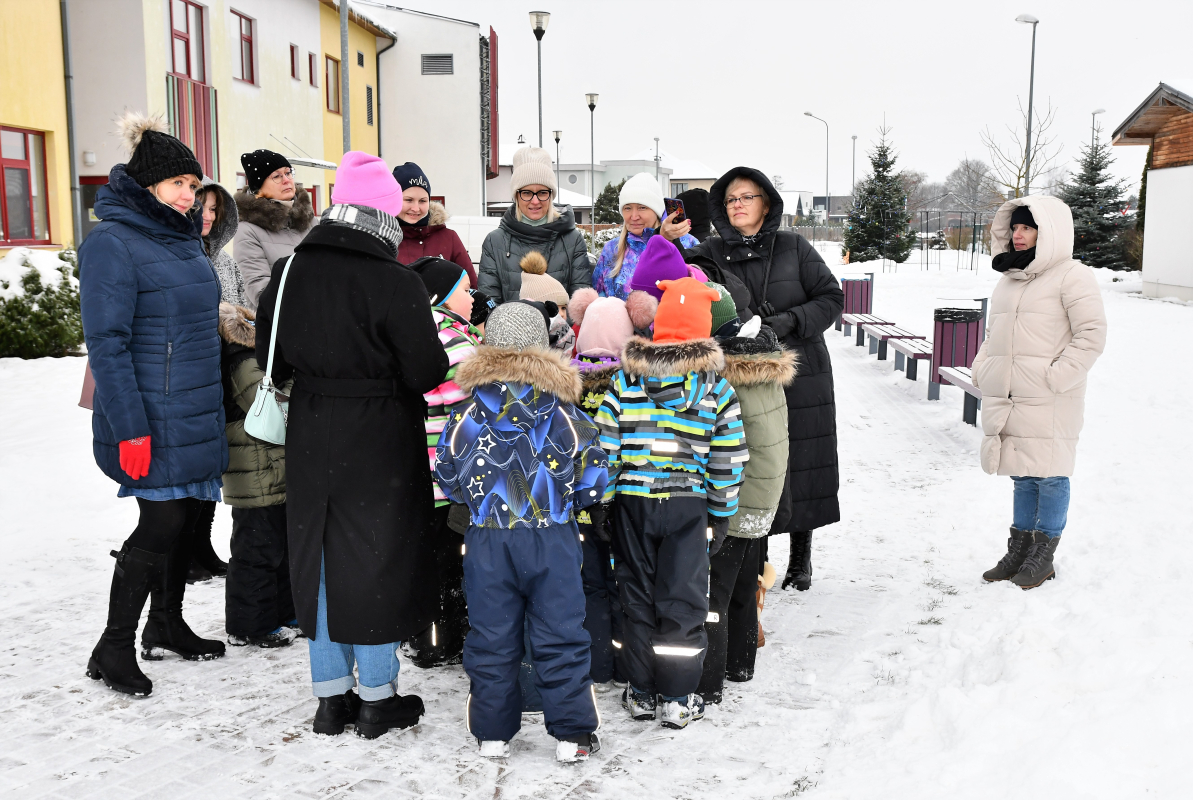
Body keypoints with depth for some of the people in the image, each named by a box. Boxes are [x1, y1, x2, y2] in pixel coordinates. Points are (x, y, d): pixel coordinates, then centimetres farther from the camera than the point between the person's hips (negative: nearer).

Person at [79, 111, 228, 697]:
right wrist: (131, 428, -21)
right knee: (162, 522, -6)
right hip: (152, 420, -8)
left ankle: (166, 626, 31)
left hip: (195, 414, 8)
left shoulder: (185, 238, 12)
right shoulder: (112, 244, -13)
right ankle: (113, 650, 9)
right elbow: (106, 343, -17)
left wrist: (213, 404, 22)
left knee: (183, 517, 14)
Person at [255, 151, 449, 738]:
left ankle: (330, 696, 24)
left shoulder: (288, 272, -1)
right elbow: (426, 370, -14)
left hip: (310, 436, 5)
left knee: (318, 557, 14)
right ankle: (378, 699, 18)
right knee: (375, 556, 7)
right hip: (379, 442, -5)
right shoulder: (396, 283, -18)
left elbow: (270, 358, 9)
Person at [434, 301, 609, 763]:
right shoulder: (563, 412, -5)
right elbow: (592, 481, -1)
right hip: (552, 539, -1)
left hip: (487, 540, 1)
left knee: (490, 638, 12)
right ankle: (571, 734, 14)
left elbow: (448, 478, 6)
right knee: (559, 635, 8)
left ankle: (492, 733, 21)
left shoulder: (469, 415, -3)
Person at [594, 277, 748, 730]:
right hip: (689, 505, -1)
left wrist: (602, 501, 5)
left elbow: (605, 446, -3)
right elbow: (727, 457, -1)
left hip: (633, 502, 1)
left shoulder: (626, 379, -3)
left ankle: (641, 693, 21)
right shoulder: (716, 387, -3)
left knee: (638, 594, 12)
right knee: (682, 598, 7)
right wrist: (721, 513, 7)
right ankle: (678, 699, 13)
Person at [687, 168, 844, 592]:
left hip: (801, 376, 0)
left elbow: (831, 298, 2)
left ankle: (801, 558, 26)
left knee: (802, 466, 6)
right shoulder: (710, 253, 4)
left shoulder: (794, 247, 2)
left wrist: (790, 320, -14)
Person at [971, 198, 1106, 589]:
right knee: (1022, 475, 14)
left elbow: (1092, 335, -11)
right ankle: (1019, 549, 24)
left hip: (1048, 402, -7)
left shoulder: (1072, 276, -7)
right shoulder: (1008, 278, 17)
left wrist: (1058, 376, -17)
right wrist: (982, 368, 11)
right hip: (1005, 397, 7)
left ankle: (1044, 557, 12)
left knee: (1049, 475, 1)